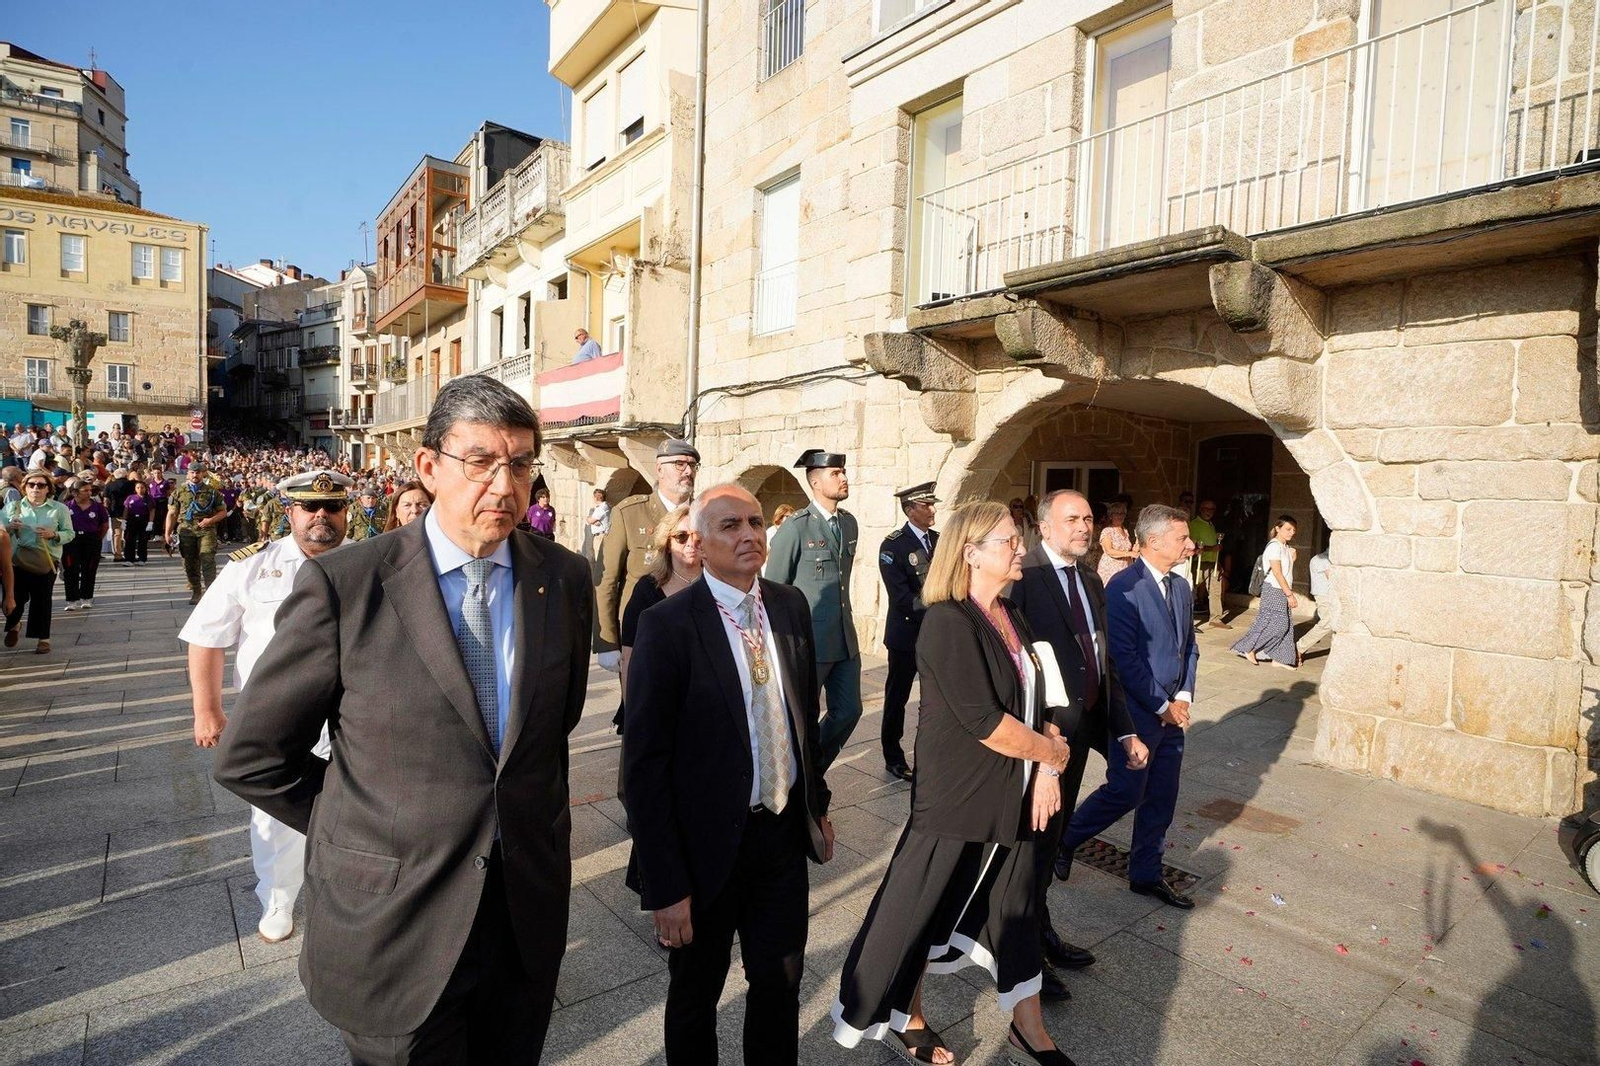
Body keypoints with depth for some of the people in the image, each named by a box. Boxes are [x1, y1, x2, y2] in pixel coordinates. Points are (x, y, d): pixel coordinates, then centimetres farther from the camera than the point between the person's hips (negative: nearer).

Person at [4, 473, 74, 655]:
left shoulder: (59, 509, 4)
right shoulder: (13, 507, 8)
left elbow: (69, 534, 2)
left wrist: (54, 535, -17)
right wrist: (9, 527, -11)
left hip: (46, 561, -2)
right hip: (17, 560, 2)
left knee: (42, 599, 2)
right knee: (16, 598, 4)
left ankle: (43, 638, 12)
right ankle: (13, 625, 37)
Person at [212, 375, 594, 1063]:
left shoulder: (566, 579, -5)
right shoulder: (343, 585, -14)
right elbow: (249, 755, -5)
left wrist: (533, 821, 9)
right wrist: (362, 829, -2)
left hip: (529, 919, 3)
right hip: (392, 923, -3)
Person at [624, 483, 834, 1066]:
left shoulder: (790, 605, -1)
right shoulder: (667, 625, -19)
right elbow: (644, 764, -17)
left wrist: (817, 802, 13)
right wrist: (666, 885, -16)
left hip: (786, 829, 5)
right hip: (709, 844, -4)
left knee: (781, 981, 22)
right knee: (696, 993, 20)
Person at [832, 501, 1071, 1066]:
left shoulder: (1013, 621, 5)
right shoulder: (948, 623, -21)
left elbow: (1039, 704, 9)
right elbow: (983, 721, -24)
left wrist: (1047, 770, -6)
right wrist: (1053, 752, -11)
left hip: (1014, 796, 8)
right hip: (958, 800, -7)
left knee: (1015, 908, 19)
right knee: (922, 907, 11)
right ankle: (908, 1017, 35)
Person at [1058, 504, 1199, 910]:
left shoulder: (1181, 588, 8)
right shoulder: (1123, 587, -18)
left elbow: (1190, 646, 16)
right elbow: (1124, 657, -19)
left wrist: (1183, 696, 2)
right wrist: (1161, 706, -13)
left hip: (1172, 712, 8)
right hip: (1137, 712, -8)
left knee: (1162, 798, 14)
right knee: (1125, 793, 1)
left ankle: (1146, 874, 30)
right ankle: (1064, 839, 23)